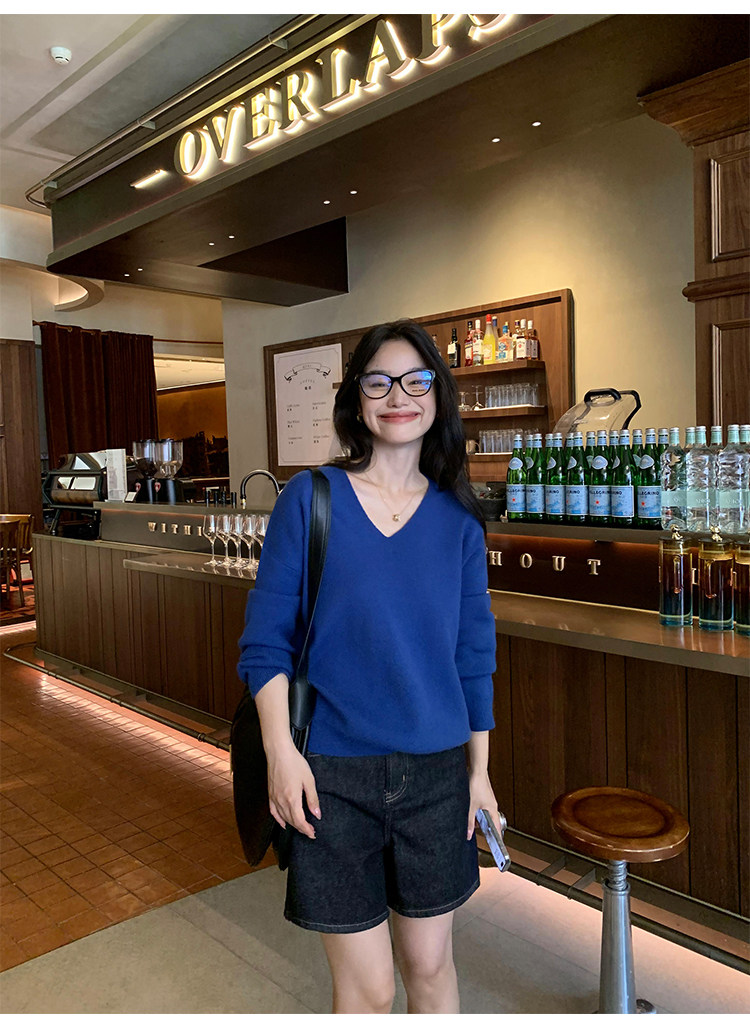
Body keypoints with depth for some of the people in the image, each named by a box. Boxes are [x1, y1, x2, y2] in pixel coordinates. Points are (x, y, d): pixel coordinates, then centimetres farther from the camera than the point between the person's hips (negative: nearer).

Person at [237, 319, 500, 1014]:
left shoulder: (457, 519, 2)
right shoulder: (309, 499, -6)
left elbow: (474, 652, 7)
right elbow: (266, 638, -5)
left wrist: (479, 770, 8)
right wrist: (281, 750, -14)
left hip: (435, 772, 3)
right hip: (332, 773, -2)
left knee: (430, 963, 18)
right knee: (368, 985, 9)